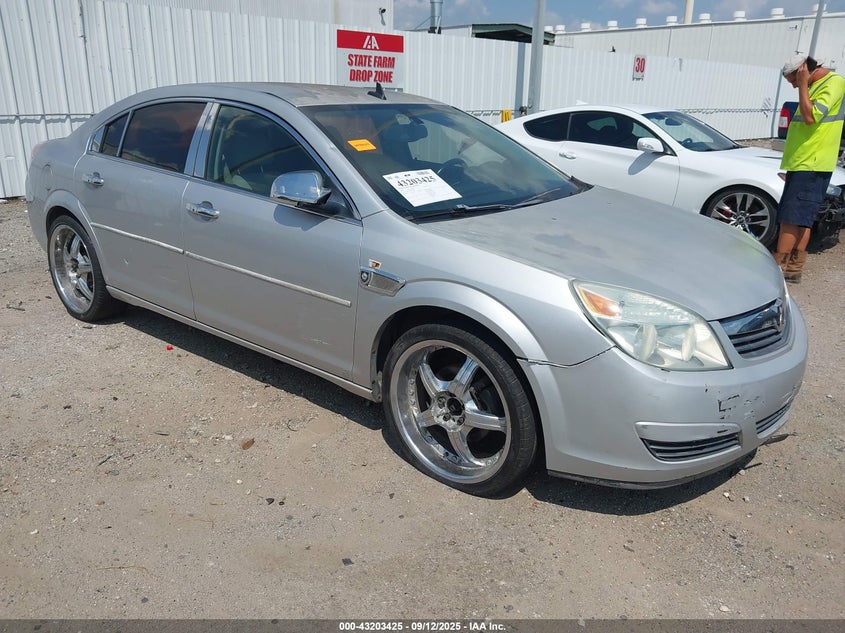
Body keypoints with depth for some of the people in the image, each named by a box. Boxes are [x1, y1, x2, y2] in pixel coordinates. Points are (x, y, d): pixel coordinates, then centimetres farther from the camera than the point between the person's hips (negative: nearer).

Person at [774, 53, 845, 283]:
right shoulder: (815, 86, 19)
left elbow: (811, 117, -21)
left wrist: (803, 84, -16)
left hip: (811, 166, -10)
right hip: (801, 165, 10)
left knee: (791, 219, -11)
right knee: (801, 220, 10)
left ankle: (778, 267, -9)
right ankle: (793, 268, 14)